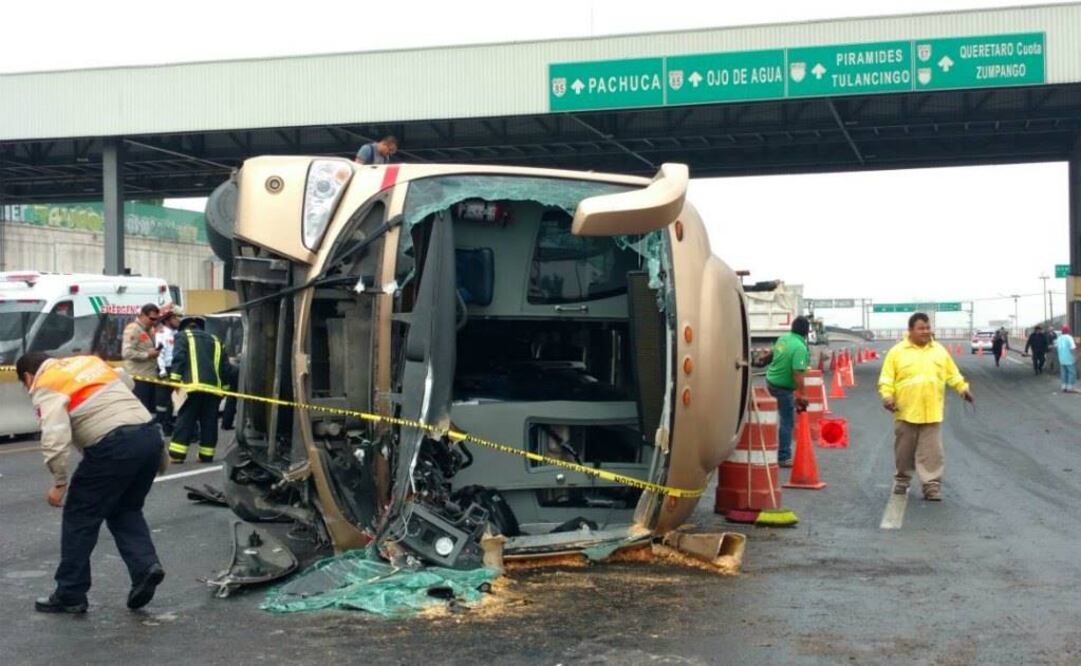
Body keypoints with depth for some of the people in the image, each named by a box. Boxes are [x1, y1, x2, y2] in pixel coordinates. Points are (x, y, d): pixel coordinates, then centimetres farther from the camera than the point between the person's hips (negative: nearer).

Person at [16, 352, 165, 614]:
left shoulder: (45, 388, 2)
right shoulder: (89, 360, 24)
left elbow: (55, 437, -12)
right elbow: (127, 383, 34)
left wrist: (59, 483, -7)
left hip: (114, 445, -7)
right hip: (150, 434, 7)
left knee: (79, 517, 9)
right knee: (125, 511, 24)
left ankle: (70, 595, 15)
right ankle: (146, 565, 6)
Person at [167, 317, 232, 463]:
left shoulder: (183, 335, 15)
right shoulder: (214, 340, 28)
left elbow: (178, 357, -3)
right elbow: (225, 366, 21)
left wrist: (174, 379, -8)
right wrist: (225, 387, 24)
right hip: (214, 387, 4)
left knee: (184, 423, -5)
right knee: (209, 424, 10)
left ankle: (176, 460, -10)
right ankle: (206, 460, 12)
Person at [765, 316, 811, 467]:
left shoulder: (782, 339, -1)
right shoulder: (800, 348, -24)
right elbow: (797, 374, -28)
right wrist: (800, 396, -23)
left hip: (771, 380, 8)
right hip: (784, 387, -8)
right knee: (787, 422, 1)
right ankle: (784, 458, 6)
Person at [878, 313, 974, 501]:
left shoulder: (939, 351, 9)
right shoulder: (897, 351, -2)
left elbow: (952, 374, 15)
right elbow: (886, 377, -2)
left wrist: (963, 388, 2)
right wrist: (887, 395, -16)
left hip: (932, 412, 1)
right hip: (905, 412, -1)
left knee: (931, 452, -2)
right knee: (904, 450, 10)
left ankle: (932, 486, -1)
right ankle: (902, 480, 28)